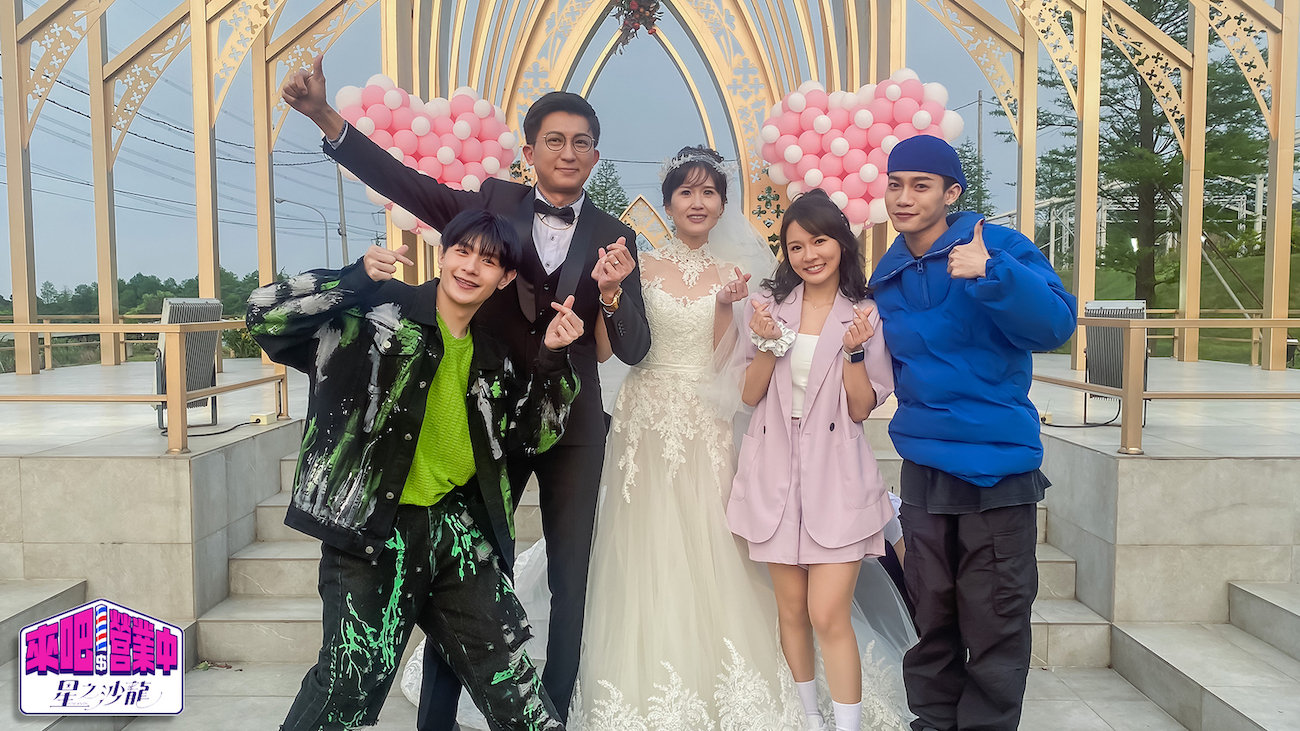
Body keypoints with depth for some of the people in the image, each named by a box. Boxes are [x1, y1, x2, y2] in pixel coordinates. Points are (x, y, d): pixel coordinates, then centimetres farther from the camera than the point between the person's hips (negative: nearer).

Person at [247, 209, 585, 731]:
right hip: (372, 528, -5)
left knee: (505, 662, 11)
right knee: (353, 677, -2)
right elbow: (265, 316, -13)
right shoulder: (379, 310, -5)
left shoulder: (492, 356, 11)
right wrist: (356, 277, -24)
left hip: (456, 525, 5)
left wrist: (552, 359, 0)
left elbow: (531, 437, 12)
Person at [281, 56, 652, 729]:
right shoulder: (492, 204, 0)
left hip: (572, 425, 1)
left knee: (570, 577, 12)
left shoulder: (613, 237, -1)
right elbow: (405, 182, -13)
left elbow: (633, 349, -5)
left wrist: (612, 291, -24)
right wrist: (325, 117, -25)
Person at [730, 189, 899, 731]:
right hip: (776, 473, 3)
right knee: (791, 611, 11)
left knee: (829, 616, -8)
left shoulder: (867, 314, 0)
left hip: (836, 477, -2)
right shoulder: (770, 304, 6)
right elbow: (750, 395, 3)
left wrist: (854, 349, -16)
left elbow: (862, 408, -2)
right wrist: (768, 343, -13)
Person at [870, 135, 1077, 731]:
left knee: (996, 627, 4)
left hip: (999, 470, -4)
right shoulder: (886, 277, 10)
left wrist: (991, 273, -34)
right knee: (932, 621, 14)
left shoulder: (999, 246, -7)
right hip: (924, 468, 5)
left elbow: (1055, 325, -22)